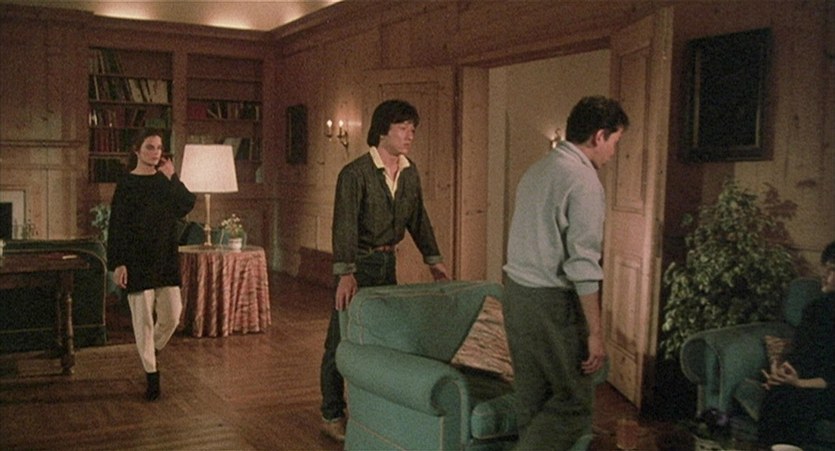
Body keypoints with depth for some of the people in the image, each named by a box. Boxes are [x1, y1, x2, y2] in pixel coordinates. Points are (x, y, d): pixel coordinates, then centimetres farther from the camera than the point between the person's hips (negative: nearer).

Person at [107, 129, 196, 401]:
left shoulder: (165, 181, 8)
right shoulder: (127, 184, -6)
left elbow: (187, 205, -4)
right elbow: (117, 226, -8)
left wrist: (172, 178, -10)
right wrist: (118, 263, -14)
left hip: (165, 257, 4)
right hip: (137, 258, -4)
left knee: (172, 313, 5)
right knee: (143, 317, 1)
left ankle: (151, 350, 34)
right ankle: (151, 374, 12)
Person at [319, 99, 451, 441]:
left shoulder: (410, 173, 4)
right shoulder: (355, 173, -18)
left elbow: (418, 218, 14)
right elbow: (344, 224, -27)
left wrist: (433, 259, 11)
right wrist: (345, 274, -36)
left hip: (387, 262, 7)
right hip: (358, 262, -7)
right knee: (342, 340, -1)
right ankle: (332, 416, 11)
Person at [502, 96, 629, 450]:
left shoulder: (537, 169, 14)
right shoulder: (583, 179, -14)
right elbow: (583, 264, -18)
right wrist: (595, 333, -15)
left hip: (516, 292, 9)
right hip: (551, 301, -9)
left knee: (532, 399, 14)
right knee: (574, 402, 2)